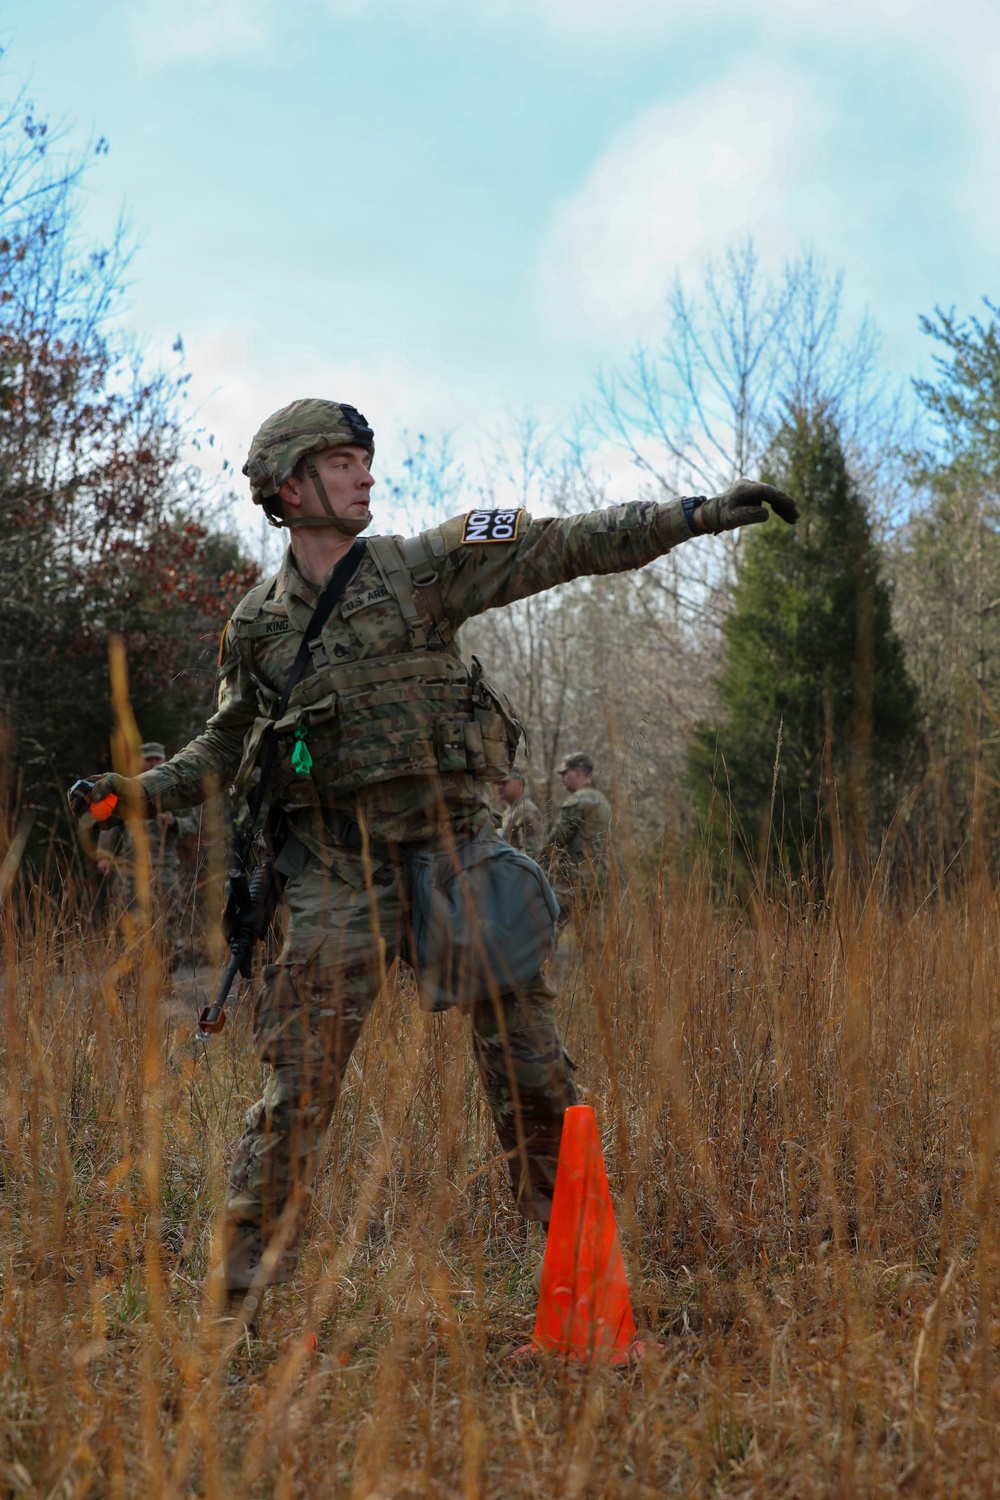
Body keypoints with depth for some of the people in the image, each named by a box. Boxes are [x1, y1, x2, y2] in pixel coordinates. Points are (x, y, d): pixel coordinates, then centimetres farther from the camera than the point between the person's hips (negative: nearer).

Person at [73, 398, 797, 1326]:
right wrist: (137, 790, 3)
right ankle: (240, 1297, 7)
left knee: (532, 1069, 2)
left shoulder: (424, 568, 2)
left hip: (457, 849, 0)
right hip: (340, 874, 0)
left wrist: (702, 513, -8)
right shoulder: (256, 624, 7)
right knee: (297, 1086, -3)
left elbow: (569, 545, -3)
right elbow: (227, 749, 18)